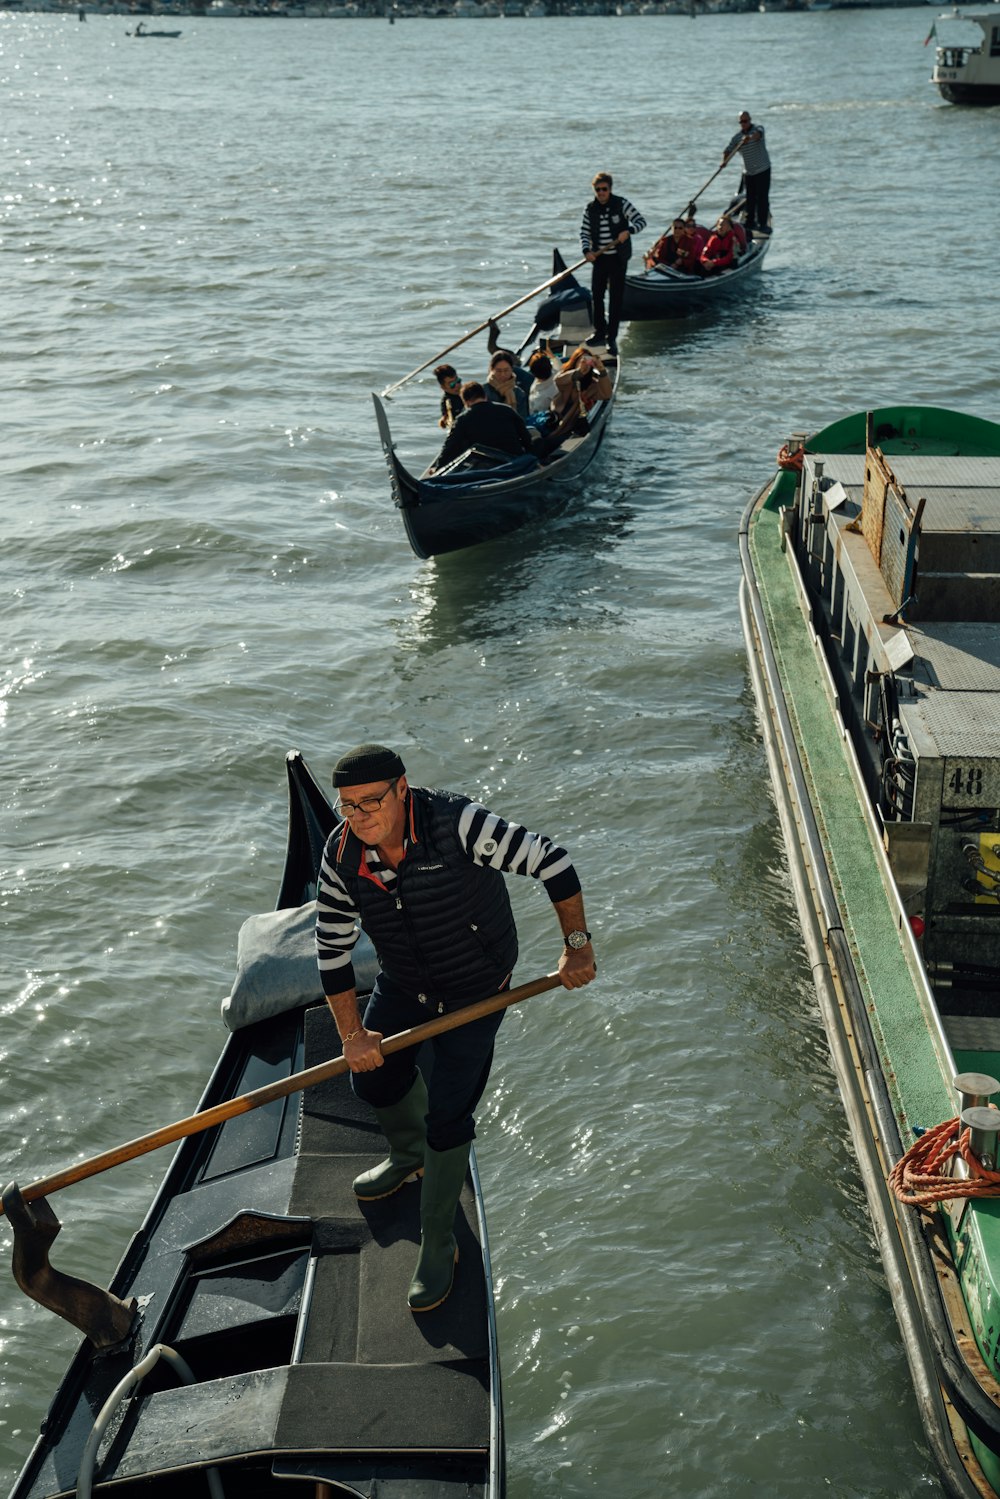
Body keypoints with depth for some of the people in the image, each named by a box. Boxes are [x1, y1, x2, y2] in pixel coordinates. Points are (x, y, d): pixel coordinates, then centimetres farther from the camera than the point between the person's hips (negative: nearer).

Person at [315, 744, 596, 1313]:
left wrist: (577, 943, -24)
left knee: (448, 1118, -6)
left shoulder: (456, 823, -33)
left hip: (476, 990, -5)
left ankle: (439, 1246, 15)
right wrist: (352, 1033, -11)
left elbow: (550, 859, -26)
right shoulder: (341, 855, -18)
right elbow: (333, 949, -9)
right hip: (403, 986, 5)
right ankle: (410, 1157, 53)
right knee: (374, 1075, 18)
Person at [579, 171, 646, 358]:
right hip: (599, 258, 4)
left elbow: (641, 221, -6)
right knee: (596, 294, 7)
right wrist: (587, 250, -11)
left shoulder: (621, 204, -6)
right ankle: (600, 333, 21)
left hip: (618, 258, -4)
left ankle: (612, 338, 0)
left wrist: (628, 231, -26)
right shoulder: (590, 208, 4)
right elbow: (584, 232, 7)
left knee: (615, 297, -3)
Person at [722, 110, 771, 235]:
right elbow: (728, 150, 2)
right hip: (748, 172, 4)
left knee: (762, 198, -7)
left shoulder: (758, 128, -6)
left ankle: (762, 224, -3)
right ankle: (750, 222, 20)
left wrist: (749, 138, -53)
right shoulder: (737, 136, 5)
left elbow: (758, 134, -31)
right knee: (750, 198, 8)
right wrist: (724, 160, -20)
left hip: (763, 170, -4)